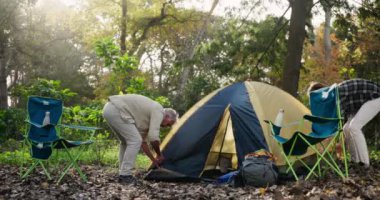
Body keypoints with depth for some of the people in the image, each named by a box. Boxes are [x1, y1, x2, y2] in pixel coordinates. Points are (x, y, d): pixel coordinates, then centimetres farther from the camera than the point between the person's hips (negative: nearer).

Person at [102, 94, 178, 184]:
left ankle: (123, 174, 22)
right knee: (135, 141, -6)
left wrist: (153, 159, 32)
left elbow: (143, 141, 31)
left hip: (109, 109, 10)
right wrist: (159, 155, 5)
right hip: (116, 110, -10)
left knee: (126, 142, 21)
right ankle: (125, 175, -3)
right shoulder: (158, 111, -3)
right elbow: (153, 137, -11)